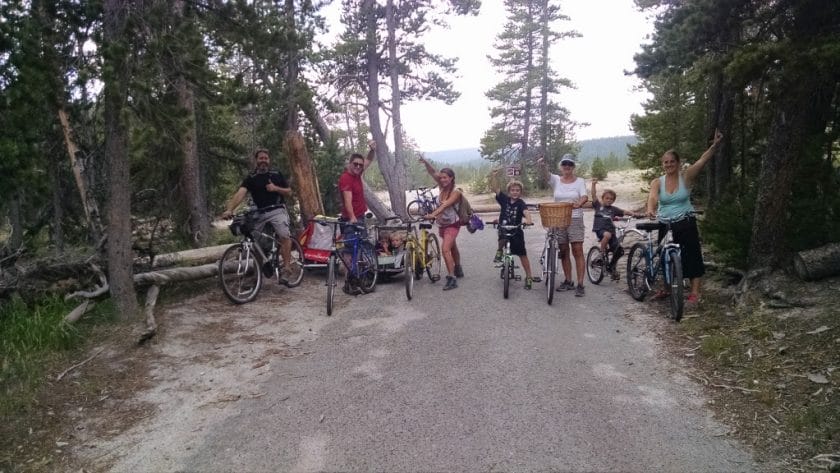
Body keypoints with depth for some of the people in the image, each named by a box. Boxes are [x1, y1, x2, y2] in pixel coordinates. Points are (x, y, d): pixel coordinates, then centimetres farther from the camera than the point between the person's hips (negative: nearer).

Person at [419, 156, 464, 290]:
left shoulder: (456, 192, -19)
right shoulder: (443, 187, -2)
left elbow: (445, 205, -34)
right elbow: (432, 173, -10)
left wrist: (433, 214, -47)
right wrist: (425, 162, -28)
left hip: (452, 224, -7)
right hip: (442, 224, 7)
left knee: (445, 249, -22)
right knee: (452, 248, 24)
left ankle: (452, 278, -22)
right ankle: (458, 270, 44)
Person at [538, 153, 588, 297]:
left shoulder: (579, 181, 2)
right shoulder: (556, 180, 6)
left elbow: (584, 196, -13)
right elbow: (545, 174, -14)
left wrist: (579, 203, -36)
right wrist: (542, 165, -37)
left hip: (575, 220, -3)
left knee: (577, 251, -7)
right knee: (563, 252, 10)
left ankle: (580, 284, -5)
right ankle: (568, 282, 21)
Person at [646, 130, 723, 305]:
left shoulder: (686, 177, -5)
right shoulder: (657, 182, -3)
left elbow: (702, 160, -19)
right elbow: (652, 197, -22)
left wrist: (715, 145, -34)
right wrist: (650, 210, -44)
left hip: (685, 223, -2)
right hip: (665, 225, 3)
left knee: (691, 256, -2)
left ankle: (695, 292, 6)